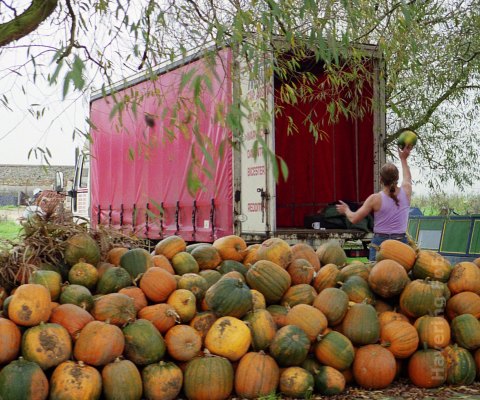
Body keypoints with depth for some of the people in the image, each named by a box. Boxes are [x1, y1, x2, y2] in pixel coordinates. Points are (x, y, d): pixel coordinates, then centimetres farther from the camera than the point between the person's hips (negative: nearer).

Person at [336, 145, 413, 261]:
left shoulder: (375, 199, -7)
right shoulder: (406, 192, 0)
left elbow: (354, 219, -1)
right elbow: (407, 178, 26)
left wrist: (346, 210, 21)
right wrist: (403, 159, 39)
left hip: (379, 244, -2)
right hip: (401, 243, 2)